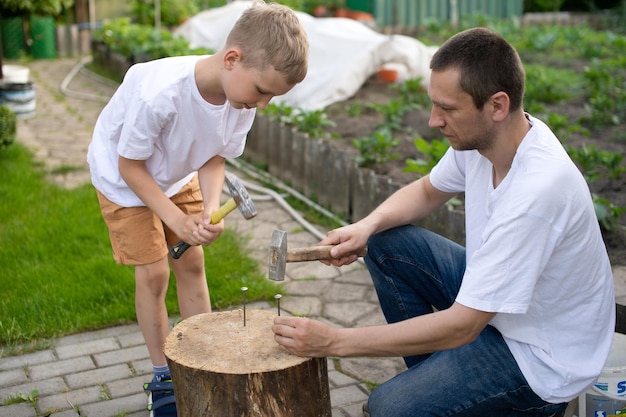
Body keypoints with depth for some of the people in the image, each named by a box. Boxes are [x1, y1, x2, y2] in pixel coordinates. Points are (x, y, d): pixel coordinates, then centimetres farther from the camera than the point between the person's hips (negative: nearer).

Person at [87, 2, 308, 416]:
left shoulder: (243, 94, -24)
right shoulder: (159, 94, -42)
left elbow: (214, 157, -10)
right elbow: (129, 165, -26)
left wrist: (210, 210, -27)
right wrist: (177, 218, -29)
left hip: (177, 176, 5)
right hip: (124, 177, -5)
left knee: (192, 264, 4)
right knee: (153, 273, -5)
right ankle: (164, 377, 12)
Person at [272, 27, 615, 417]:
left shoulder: (537, 191, -35)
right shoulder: (481, 135, -11)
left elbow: (461, 326, -32)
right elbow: (427, 191, 10)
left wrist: (335, 341, -29)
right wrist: (367, 225, -11)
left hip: (541, 354, -8)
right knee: (385, 243, 3)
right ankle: (435, 375, 13)